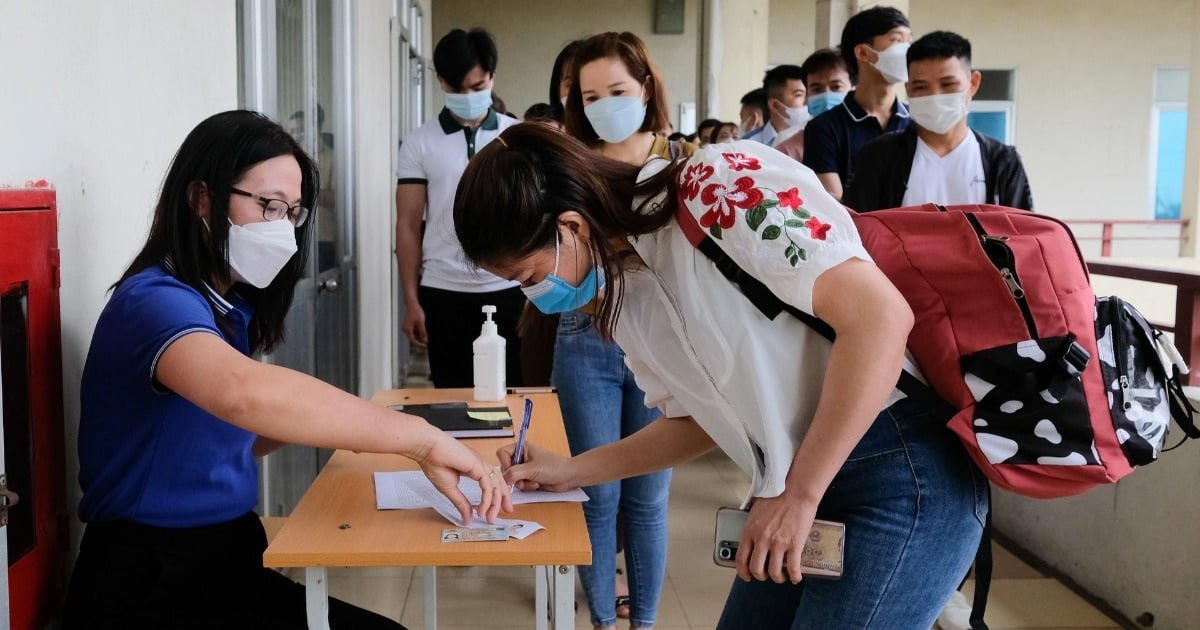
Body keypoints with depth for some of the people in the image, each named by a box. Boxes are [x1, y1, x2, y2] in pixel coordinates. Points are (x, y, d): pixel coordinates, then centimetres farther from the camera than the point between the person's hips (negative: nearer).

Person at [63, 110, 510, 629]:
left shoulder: (234, 308, 10)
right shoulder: (155, 300, -19)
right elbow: (243, 393, -41)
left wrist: (331, 424, -4)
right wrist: (422, 439, -39)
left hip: (231, 570, 8)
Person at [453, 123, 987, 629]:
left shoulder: (719, 184, -18)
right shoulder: (622, 298, 5)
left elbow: (880, 316, -24)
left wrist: (799, 495, -20)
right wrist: (569, 471, 12)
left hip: (902, 471, -7)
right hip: (800, 489, 8)